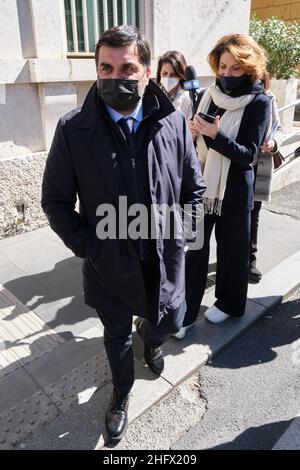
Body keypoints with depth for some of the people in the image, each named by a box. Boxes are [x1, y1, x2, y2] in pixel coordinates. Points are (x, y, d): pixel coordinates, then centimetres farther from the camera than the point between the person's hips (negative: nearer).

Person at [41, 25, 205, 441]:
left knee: (170, 323, 20)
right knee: (117, 334, 20)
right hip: (110, 264, -1)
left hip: (165, 260, 2)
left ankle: (151, 336, 61)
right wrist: (88, 248, -11)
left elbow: (194, 187, 3)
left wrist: (180, 236, -3)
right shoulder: (73, 129, -14)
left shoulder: (173, 122, -8)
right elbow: (56, 200, -7)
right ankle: (122, 393, 52)